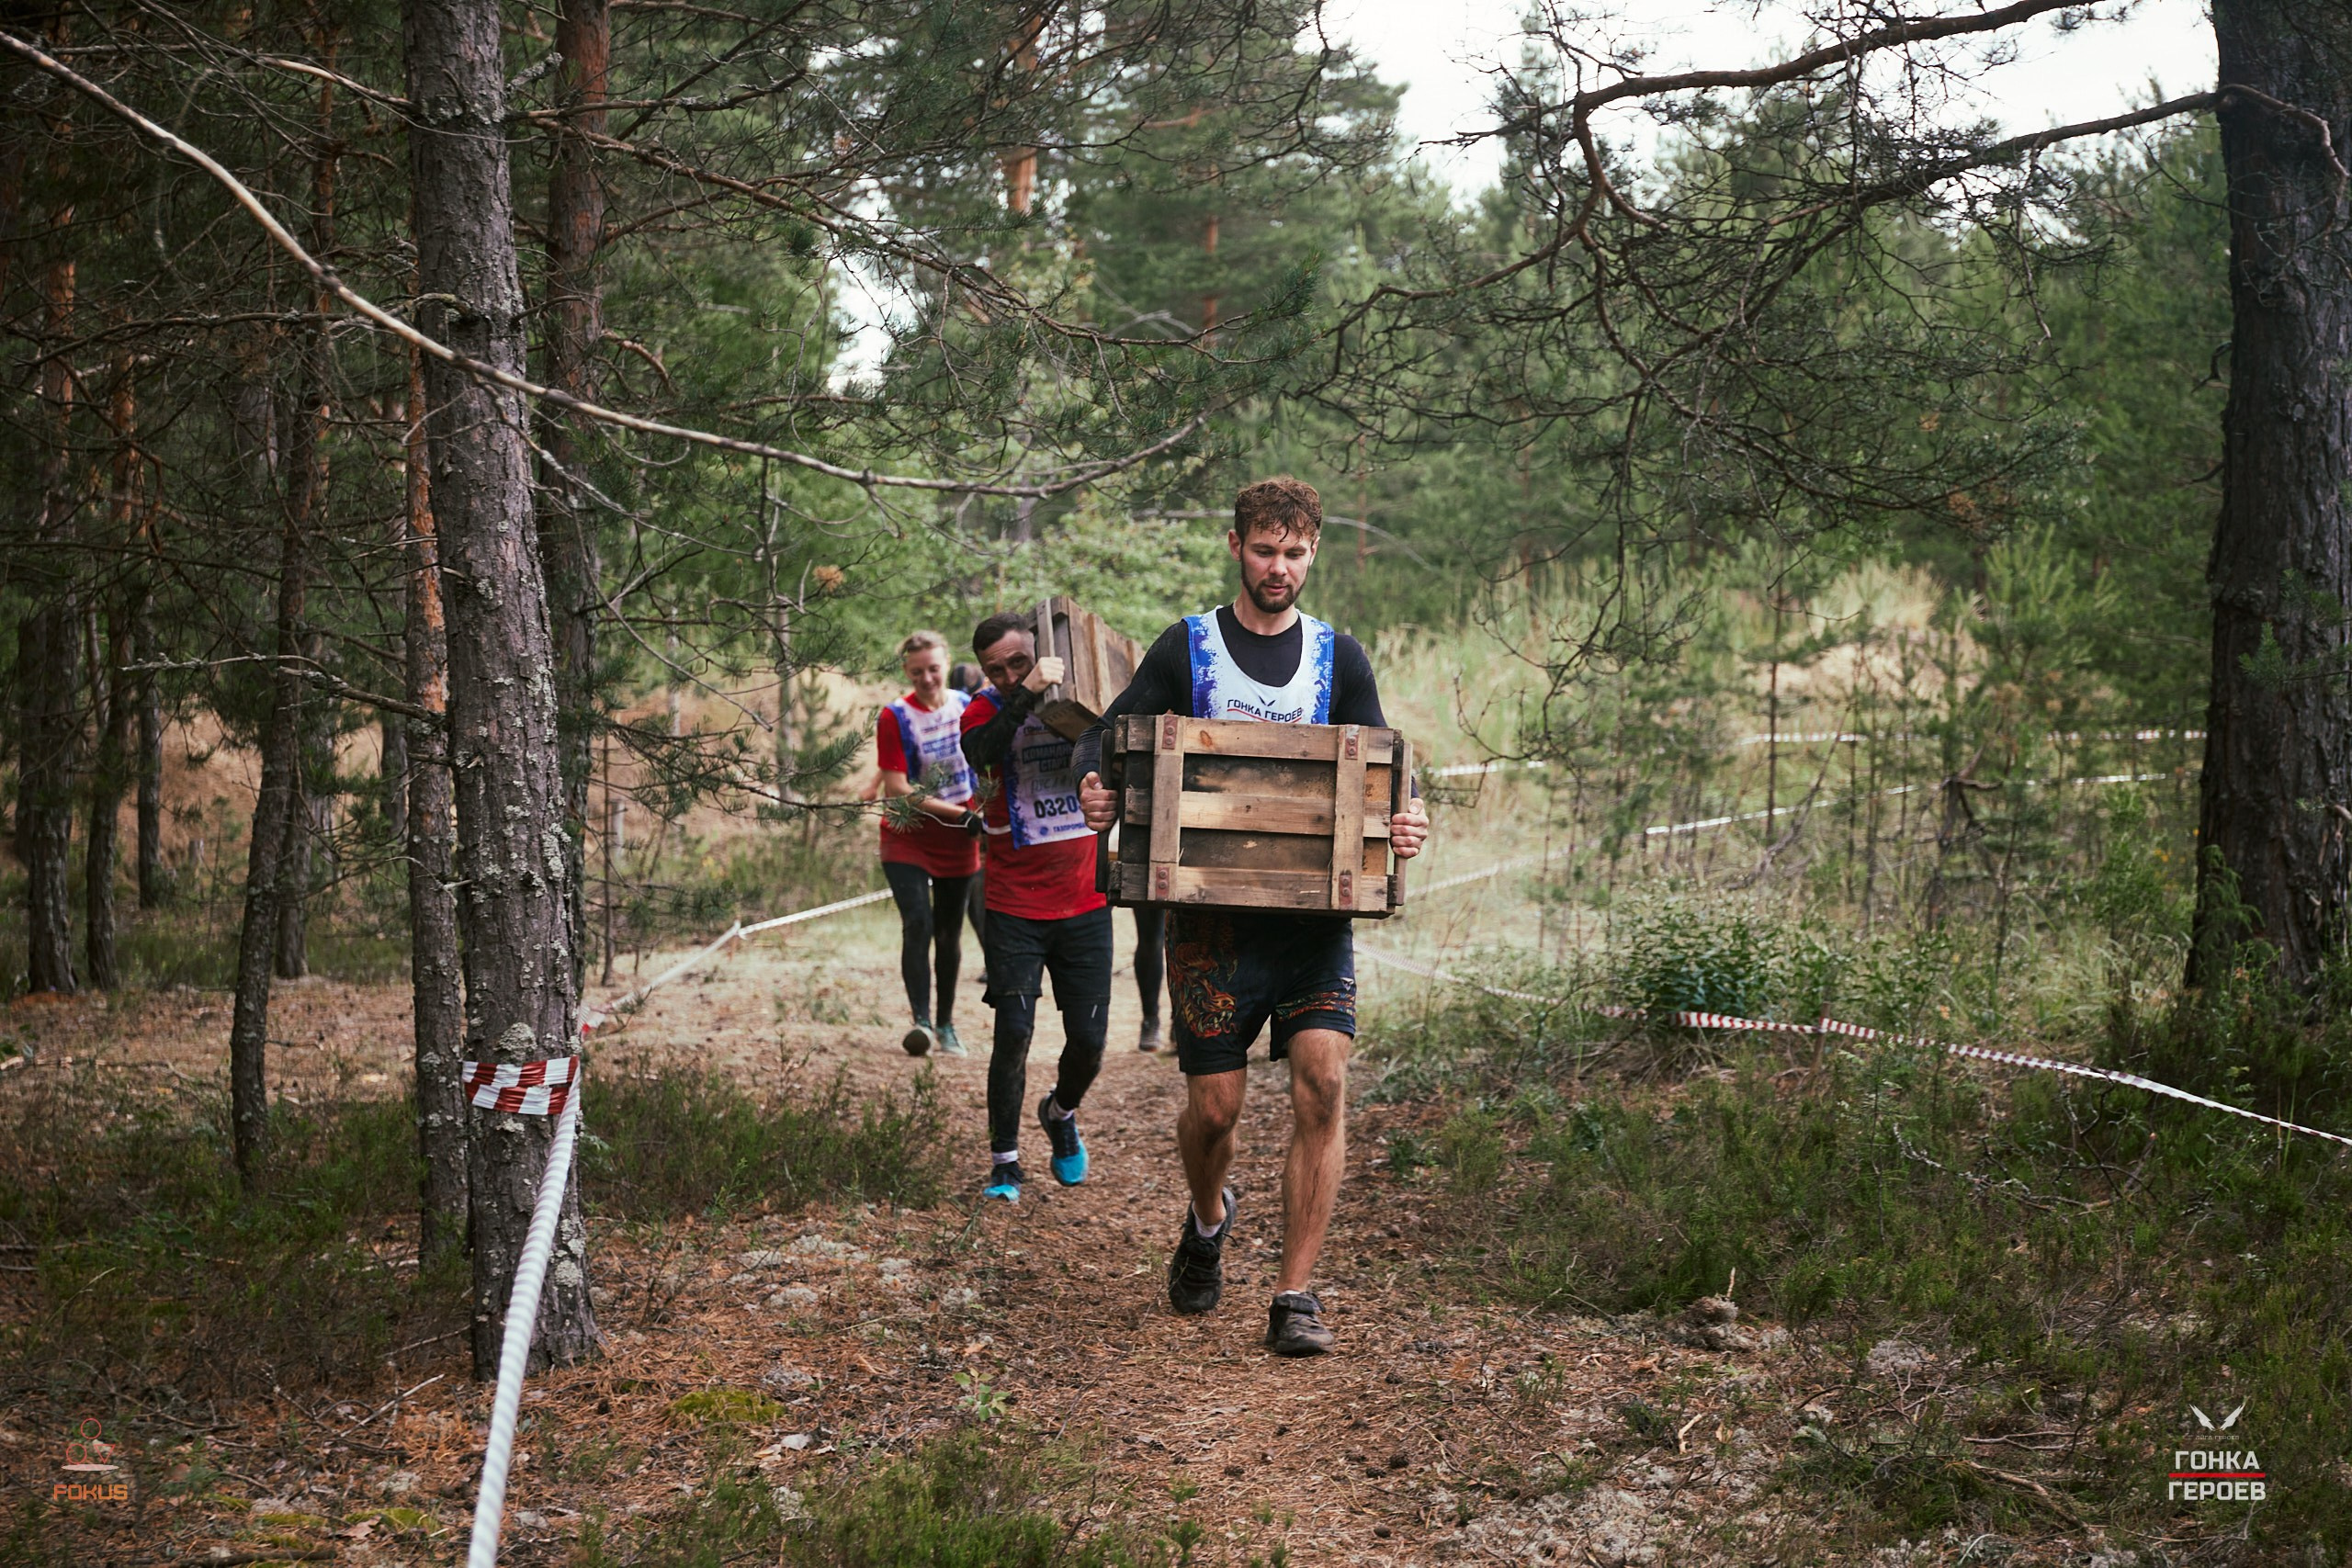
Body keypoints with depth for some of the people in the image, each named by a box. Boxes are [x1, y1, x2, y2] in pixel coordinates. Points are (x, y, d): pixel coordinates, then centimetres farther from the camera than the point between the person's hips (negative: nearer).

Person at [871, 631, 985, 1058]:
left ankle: (946, 1025, 20)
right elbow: (896, 789, -17)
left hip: (959, 841, 4)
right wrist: (960, 814, -19)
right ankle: (921, 1020, -21)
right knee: (918, 924, -20)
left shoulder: (966, 706, 1)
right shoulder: (895, 717, -13)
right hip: (907, 838, -4)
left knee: (949, 932, 10)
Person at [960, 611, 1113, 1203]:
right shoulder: (988, 709, -4)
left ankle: (1061, 1112, 35)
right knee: (1013, 1033, -8)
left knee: (1089, 1041, 3)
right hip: (1014, 908, -2)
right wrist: (1028, 693, -38)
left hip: (1084, 904, 2)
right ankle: (1005, 1162, 8)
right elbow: (979, 751, -28)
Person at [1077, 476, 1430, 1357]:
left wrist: (1403, 823, -12)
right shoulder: (1186, 647, 7)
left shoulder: (1339, 658, 11)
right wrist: (1091, 783, -18)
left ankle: (1295, 1296, -8)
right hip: (1211, 911, -1)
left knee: (1323, 1078, -16)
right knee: (1214, 1106, 0)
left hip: (1315, 906, 1)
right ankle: (1208, 1218, 36)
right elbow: (1108, 737, 6)